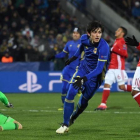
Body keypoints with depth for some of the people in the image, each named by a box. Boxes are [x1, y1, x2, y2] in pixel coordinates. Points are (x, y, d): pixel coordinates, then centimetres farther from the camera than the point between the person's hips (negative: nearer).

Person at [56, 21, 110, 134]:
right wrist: (75, 57, 25)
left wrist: (84, 78, -43)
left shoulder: (103, 47, -30)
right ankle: (65, 125, -5)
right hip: (83, 68, 3)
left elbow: (99, 69, -33)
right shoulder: (84, 38, -14)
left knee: (83, 102, 6)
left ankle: (72, 119, 38)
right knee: (71, 93, -15)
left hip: (95, 75, -3)